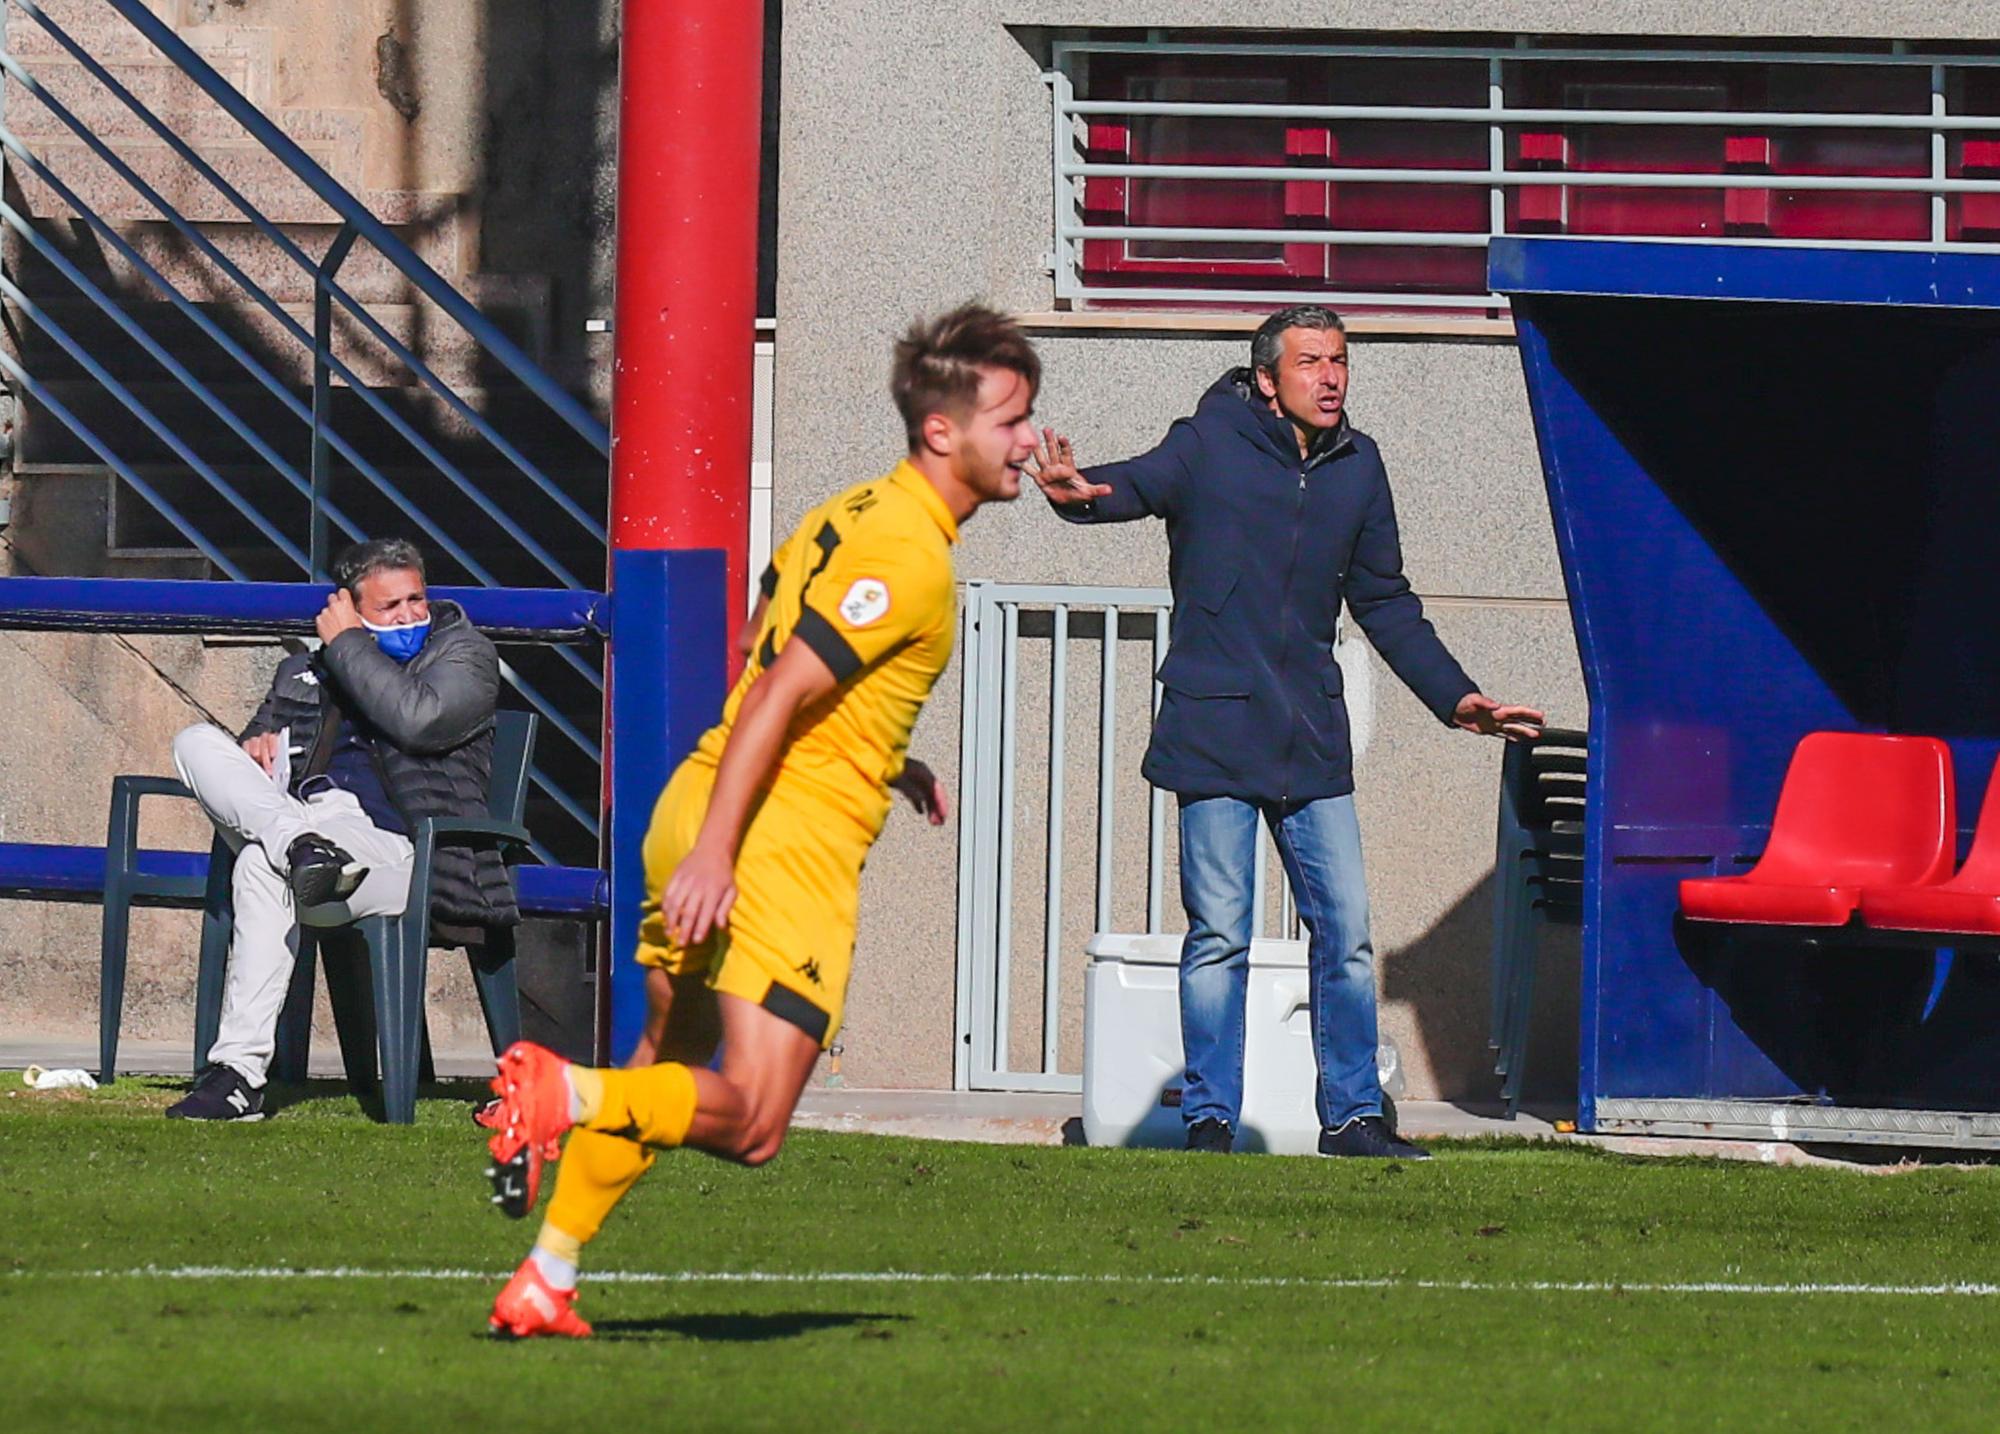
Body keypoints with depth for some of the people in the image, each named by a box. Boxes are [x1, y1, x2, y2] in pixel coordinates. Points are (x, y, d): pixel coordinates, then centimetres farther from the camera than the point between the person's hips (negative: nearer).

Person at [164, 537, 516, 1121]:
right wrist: (257, 743, 8)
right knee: (196, 741, -11)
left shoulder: (465, 656, 9)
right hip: (299, 817, 7)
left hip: (392, 852, -7)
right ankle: (299, 848, -37)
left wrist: (346, 645, -3)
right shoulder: (306, 673, 25)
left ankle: (240, 1070, -41)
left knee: (262, 869, -36)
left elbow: (417, 718, -11)